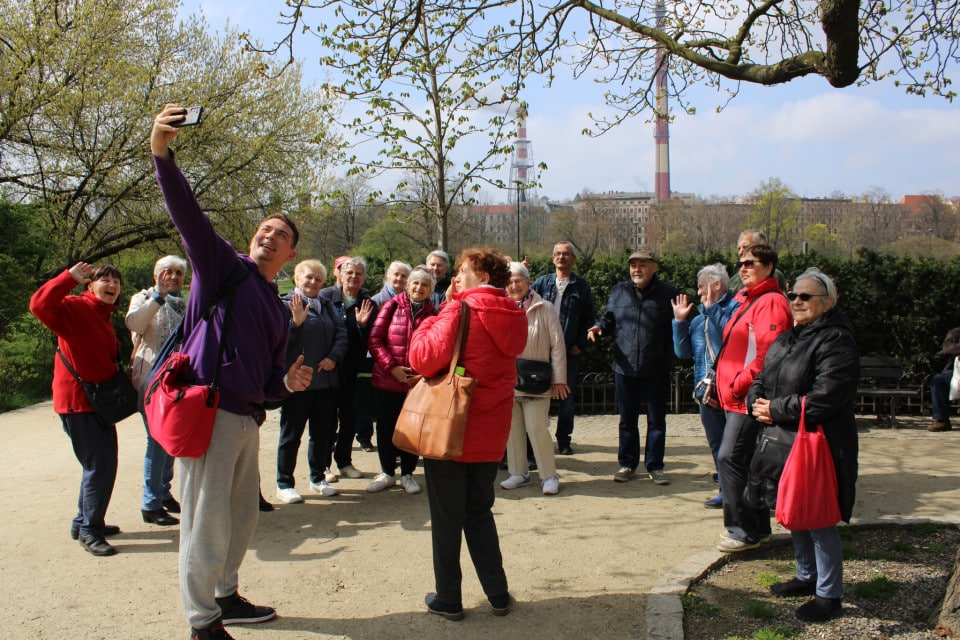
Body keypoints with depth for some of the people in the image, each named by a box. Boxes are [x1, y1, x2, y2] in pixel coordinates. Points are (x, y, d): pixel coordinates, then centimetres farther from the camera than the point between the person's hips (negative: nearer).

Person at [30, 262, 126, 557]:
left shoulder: (105, 318, 15)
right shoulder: (74, 307, -12)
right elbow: (39, 304, -31)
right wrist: (70, 276, -32)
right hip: (77, 401, -9)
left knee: (101, 464, 18)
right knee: (99, 466, -7)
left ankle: (83, 522, 33)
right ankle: (89, 531, 6)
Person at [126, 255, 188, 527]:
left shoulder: (184, 305, 16)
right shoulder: (143, 299, -2)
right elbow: (133, 323, -24)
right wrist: (159, 296, -28)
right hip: (151, 379, -7)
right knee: (158, 440, -8)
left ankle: (164, 493, 26)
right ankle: (151, 504, 0)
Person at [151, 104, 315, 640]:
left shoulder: (279, 310, 18)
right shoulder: (221, 264, 1)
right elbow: (187, 213, -16)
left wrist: (288, 383, -1)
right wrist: (163, 152, -30)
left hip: (248, 417, 8)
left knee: (242, 517, 20)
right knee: (208, 523, -1)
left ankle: (226, 596, 38)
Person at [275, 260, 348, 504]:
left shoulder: (326, 305, 13)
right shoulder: (286, 304, -6)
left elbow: (341, 332, 5)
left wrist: (334, 357, -10)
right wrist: (296, 322, -30)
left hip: (326, 380, 6)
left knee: (323, 431, 14)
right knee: (291, 432, 4)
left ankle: (318, 478, 29)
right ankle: (284, 484, 13)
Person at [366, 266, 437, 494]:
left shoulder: (433, 314, 2)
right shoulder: (392, 306, 0)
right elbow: (374, 340, -4)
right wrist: (391, 367, -12)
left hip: (418, 382, 0)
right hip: (386, 381, 0)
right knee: (385, 428, 9)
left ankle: (407, 474, 25)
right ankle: (387, 473, 25)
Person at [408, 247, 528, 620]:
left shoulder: (460, 312, -16)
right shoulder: (513, 317, 7)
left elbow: (424, 359, -23)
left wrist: (428, 322, -5)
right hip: (490, 433, 6)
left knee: (446, 518, 6)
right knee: (480, 512, 19)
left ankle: (448, 599, 16)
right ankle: (498, 594, 21)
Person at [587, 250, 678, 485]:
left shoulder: (668, 293, -3)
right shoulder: (618, 291, 7)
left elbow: (675, 331, -2)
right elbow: (609, 318, 14)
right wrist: (600, 326, -6)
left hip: (656, 370, -2)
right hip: (625, 367, 3)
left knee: (656, 419, 8)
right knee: (627, 419, 12)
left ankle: (654, 466, 21)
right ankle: (627, 464, 25)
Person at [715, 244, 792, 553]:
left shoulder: (771, 302, -12)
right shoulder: (747, 300, 19)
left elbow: (767, 354, -22)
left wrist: (739, 385, -17)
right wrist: (724, 384, 14)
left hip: (749, 398, -10)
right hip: (736, 397, 10)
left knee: (730, 457, -10)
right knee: (747, 462, 14)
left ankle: (744, 531, -1)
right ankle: (758, 528, 23)